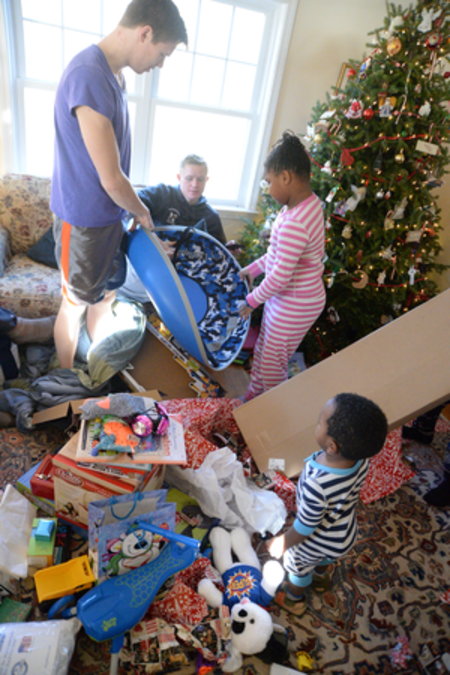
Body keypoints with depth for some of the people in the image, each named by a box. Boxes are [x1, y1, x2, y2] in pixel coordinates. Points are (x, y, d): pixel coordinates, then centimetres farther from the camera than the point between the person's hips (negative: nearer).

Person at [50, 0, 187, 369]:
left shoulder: (113, 74, 7)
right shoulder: (90, 77, -25)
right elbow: (111, 178, -24)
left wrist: (134, 209, 12)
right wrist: (142, 212, -7)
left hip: (108, 214, 9)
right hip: (83, 220, -9)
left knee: (106, 293, 21)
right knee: (75, 303, 8)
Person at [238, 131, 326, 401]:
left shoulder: (295, 223, -32)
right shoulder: (309, 202, 0)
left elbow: (281, 276, -27)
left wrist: (251, 301, -12)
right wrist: (253, 268, 13)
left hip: (294, 306, -10)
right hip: (285, 297, 10)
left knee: (272, 366, 10)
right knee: (262, 352, 25)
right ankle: (252, 398, 46)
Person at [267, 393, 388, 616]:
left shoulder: (317, 485, -47)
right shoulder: (361, 460, -29)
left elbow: (305, 527, -28)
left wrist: (283, 543, -8)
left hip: (317, 543, -5)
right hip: (346, 534, 5)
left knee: (297, 566, 29)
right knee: (323, 557, 39)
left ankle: (294, 599, 59)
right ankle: (319, 574, 71)